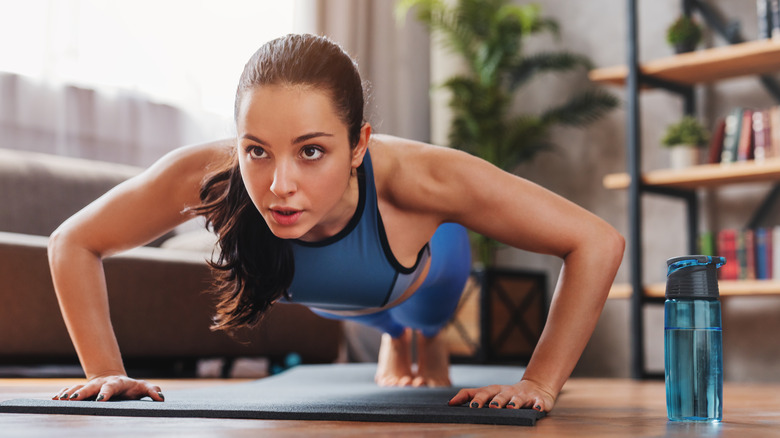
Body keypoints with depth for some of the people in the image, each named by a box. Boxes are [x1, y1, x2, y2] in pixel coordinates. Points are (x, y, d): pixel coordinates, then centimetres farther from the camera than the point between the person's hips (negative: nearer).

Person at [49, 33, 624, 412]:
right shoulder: (205, 176, -46)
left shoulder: (415, 178, -52)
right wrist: (107, 372, -34)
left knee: (424, 318, 37)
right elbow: (73, 244, -28)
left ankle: (428, 339, 73)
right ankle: (394, 338, 75)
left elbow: (598, 244, -44)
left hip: (424, 264, -2)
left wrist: (539, 386, -45)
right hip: (326, 295, 2)